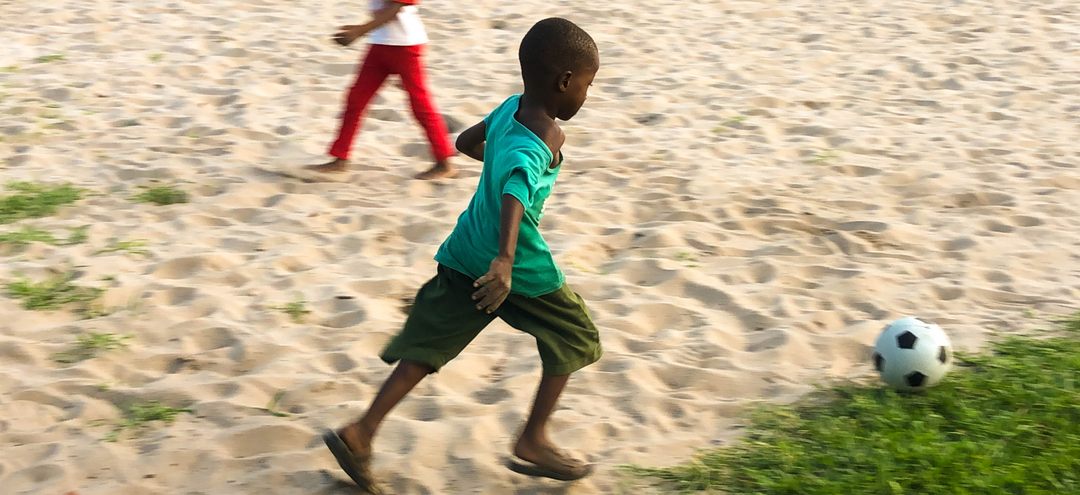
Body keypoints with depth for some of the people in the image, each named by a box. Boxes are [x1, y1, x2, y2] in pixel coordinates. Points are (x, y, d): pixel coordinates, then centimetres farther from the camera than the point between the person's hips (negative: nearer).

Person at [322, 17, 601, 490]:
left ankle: (361, 432, 3)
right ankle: (533, 442, 16)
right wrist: (504, 263, -58)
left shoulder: (511, 107, 0)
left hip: (465, 255, 8)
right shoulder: (533, 150, -24)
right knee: (575, 339, 12)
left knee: (429, 344, 10)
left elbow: (465, 142, 18)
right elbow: (514, 193, -44)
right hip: (521, 270, -8)